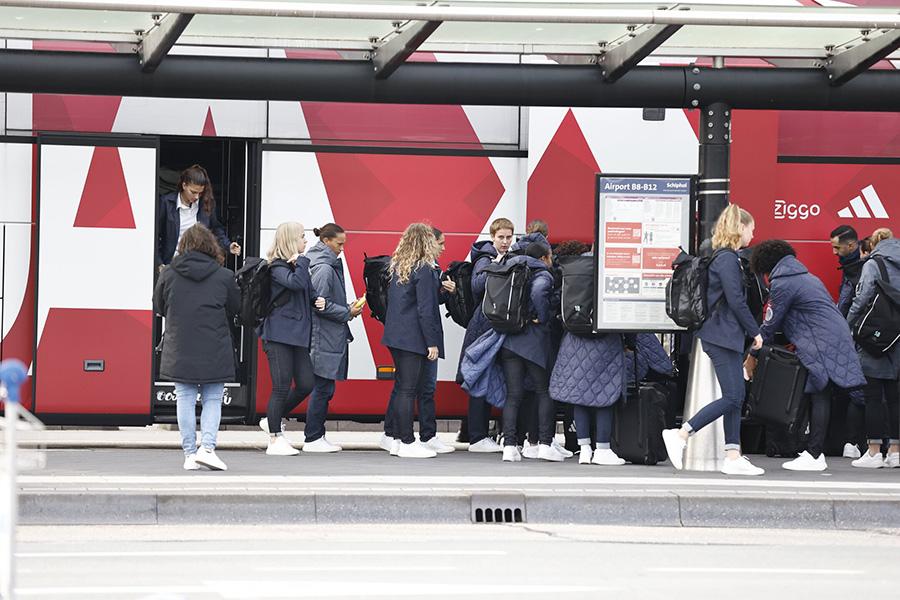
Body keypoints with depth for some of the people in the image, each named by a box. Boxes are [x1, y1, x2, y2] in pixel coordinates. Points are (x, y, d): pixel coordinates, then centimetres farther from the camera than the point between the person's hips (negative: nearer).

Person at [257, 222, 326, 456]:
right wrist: (301, 261, -14)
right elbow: (296, 283, -28)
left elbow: (309, 291, 25)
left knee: (306, 384, 4)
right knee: (282, 387, -7)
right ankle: (275, 441, 1)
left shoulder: (298, 265, 17)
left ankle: (273, 420, 24)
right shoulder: (277, 267, -10)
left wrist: (319, 300, 4)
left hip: (297, 335, 9)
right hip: (279, 334, -9)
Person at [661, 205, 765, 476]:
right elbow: (736, 300, -18)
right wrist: (755, 331, -10)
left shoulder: (727, 257, 16)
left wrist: (749, 331, 17)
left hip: (728, 336, 10)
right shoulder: (727, 259, -14)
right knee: (732, 397, -11)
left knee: (736, 397, 7)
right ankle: (680, 435, -8)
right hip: (723, 337, -10)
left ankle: (733, 457, 5)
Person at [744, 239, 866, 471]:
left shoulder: (782, 284, -4)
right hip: (837, 338, 9)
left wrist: (753, 356, 9)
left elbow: (771, 324, -1)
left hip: (822, 346, -9)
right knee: (819, 397, 8)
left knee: (819, 397, -12)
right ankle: (815, 451, 7)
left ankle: (815, 456, -16)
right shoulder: (806, 276, 25)